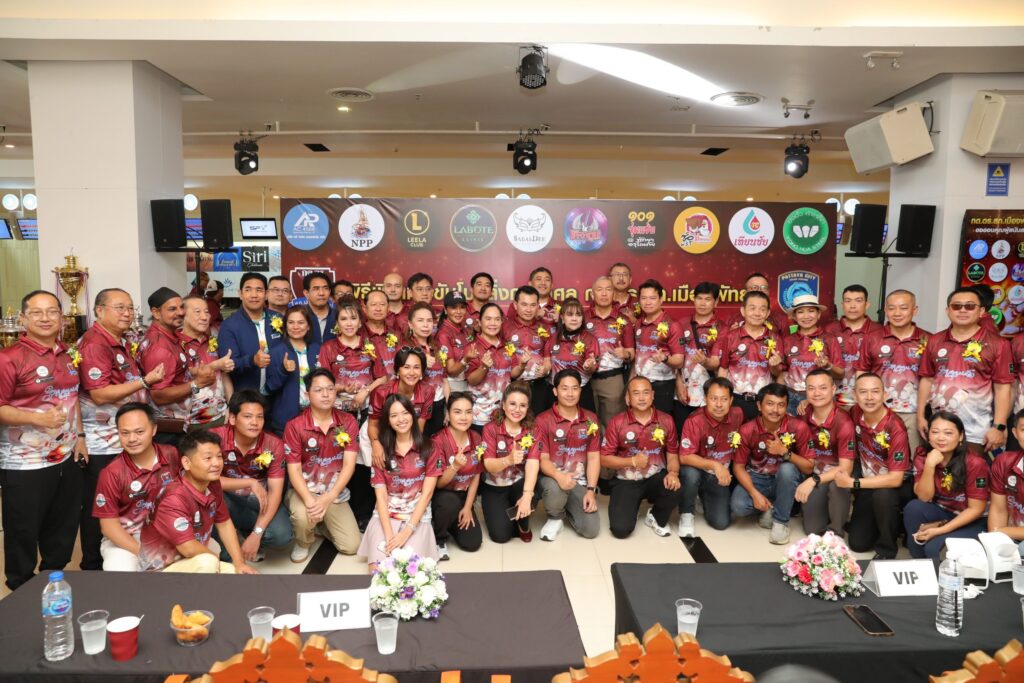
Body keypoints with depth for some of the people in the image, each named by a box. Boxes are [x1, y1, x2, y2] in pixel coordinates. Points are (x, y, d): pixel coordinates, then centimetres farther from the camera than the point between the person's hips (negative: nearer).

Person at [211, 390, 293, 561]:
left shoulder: (274, 445, -17)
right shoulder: (216, 437, -20)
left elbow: (275, 492, -19)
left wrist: (256, 533, -29)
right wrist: (250, 483, -31)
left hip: (259, 500, 1)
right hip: (228, 498, -1)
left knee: (282, 536, -26)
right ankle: (223, 555, -11)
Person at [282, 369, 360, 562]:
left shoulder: (348, 422, -6)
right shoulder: (295, 426, -12)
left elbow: (349, 464, -12)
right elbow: (294, 470, -13)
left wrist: (327, 498, -24)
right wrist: (309, 501, -29)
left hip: (335, 493, 2)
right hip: (304, 490, -2)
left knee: (351, 546, -7)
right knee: (303, 517, -36)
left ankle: (323, 523, 24)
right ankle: (302, 543, 2)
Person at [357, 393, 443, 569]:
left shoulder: (428, 449, 0)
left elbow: (427, 493, -4)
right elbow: (380, 495, -1)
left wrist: (407, 531, -16)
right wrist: (389, 534, -15)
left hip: (417, 517, -1)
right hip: (385, 516, 1)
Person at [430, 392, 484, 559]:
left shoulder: (476, 439, -5)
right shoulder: (438, 441, -21)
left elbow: (476, 476, 4)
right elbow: (438, 483, -19)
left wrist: (467, 508, -2)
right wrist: (455, 466, -38)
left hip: (464, 496, 4)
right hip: (441, 496, -4)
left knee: (472, 543, -8)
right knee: (451, 502, -38)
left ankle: (453, 522, 24)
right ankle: (438, 538, -7)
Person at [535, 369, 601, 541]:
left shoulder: (591, 419, 3)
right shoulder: (543, 420, -8)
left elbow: (594, 457, 1)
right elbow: (542, 458, -11)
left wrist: (591, 490, -9)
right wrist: (559, 476, -31)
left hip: (580, 481, 3)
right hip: (553, 478, -3)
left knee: (591, 529, -14)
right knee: (554, 489, -39)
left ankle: (568, 508, 22)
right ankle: (555, 517, -1)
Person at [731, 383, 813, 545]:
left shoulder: (799, 427, -18)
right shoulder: (747, 430, -16)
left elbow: (809, 468, -15)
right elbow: (738, 466, -8)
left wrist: (785, 452, -31)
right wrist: (755, 493, -23)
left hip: (785, 479, 0)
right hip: (757, 479, 0)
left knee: (787, 468, -35)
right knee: (738, 507, -29)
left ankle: (781, 521, -13)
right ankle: (770, 507, 5)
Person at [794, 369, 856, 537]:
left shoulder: (843, 422, -22)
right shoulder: (804, 414, -9)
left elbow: (846, 469, -23)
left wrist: (814, 480, -32)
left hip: (836, 474, -3)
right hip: (813, 473, 3)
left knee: (837, 484, -39)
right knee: (812, 529, -6)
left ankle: (836, 532, -14)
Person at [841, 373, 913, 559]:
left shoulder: (895, 427, -29)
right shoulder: (855, 414, -13)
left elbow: (895, 479, -30)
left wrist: (853, 483, -28)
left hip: (897, 485, -4)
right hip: (868, 483, 5)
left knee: (882, 495, -39)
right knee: (857, 543, -1)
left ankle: (886, 550, -14)